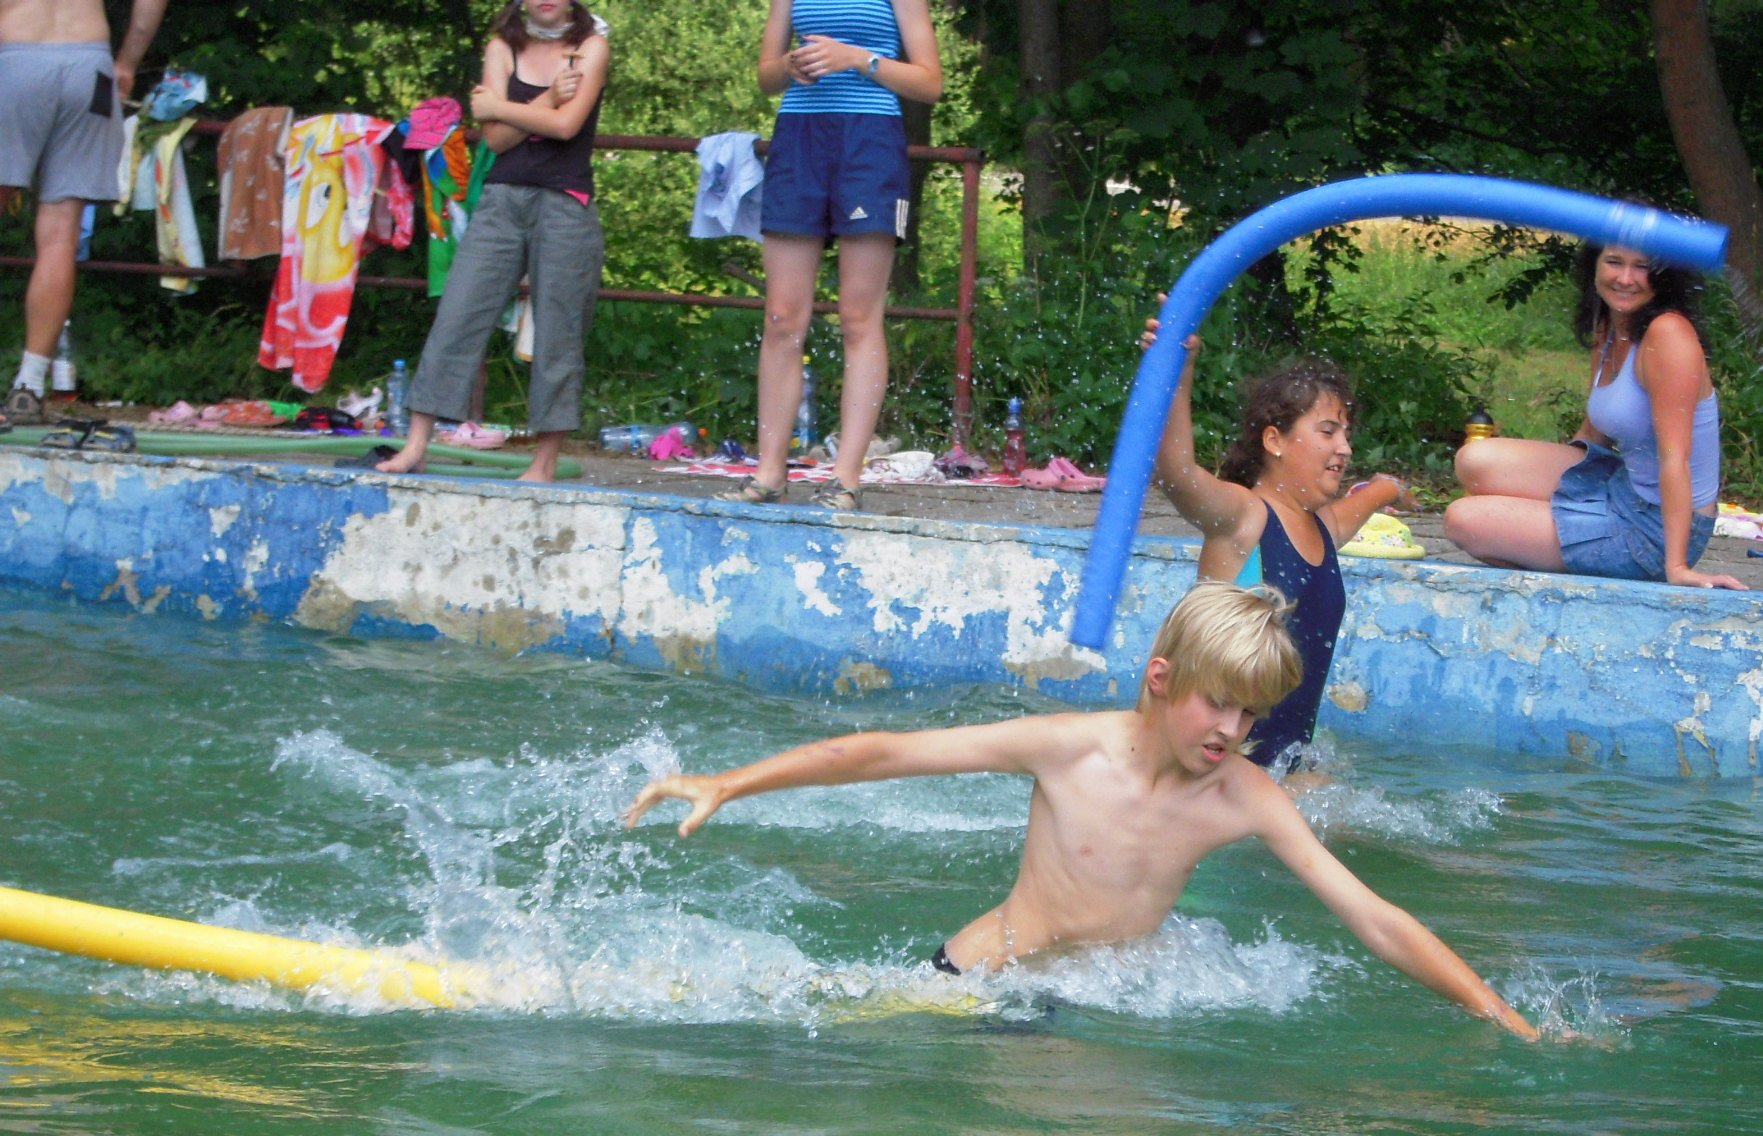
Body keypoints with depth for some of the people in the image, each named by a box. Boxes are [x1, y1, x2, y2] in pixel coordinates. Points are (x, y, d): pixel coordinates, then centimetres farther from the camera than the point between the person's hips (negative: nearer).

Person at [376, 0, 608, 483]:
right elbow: (496, 138, -1)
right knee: (457, 317, -5)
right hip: (502, 200, 2)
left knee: (556, 331, -1)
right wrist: (545, 101, -11)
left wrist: (497, 106, -3)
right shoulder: (503, 48, 10)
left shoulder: (591, 47, 3)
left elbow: (566, 125, -11)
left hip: (565, 204, -2)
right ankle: (416, 444, -5)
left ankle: (545, 461, 5)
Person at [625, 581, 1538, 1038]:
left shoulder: (1246, 799, -9)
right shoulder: (1072, 750, -15)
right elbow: (882, 753, -12)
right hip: (969, 983, -3)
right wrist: (726, 786, -16)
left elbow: (1377, 924, -9)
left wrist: (1507, 1022, -16)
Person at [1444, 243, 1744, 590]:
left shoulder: (1668, 332, -21)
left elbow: (1674, 455, -25)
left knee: (1463, 520, -11)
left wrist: (1676, 566, -28)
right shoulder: (1609, 331, 8)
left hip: (1653, 531, -9)